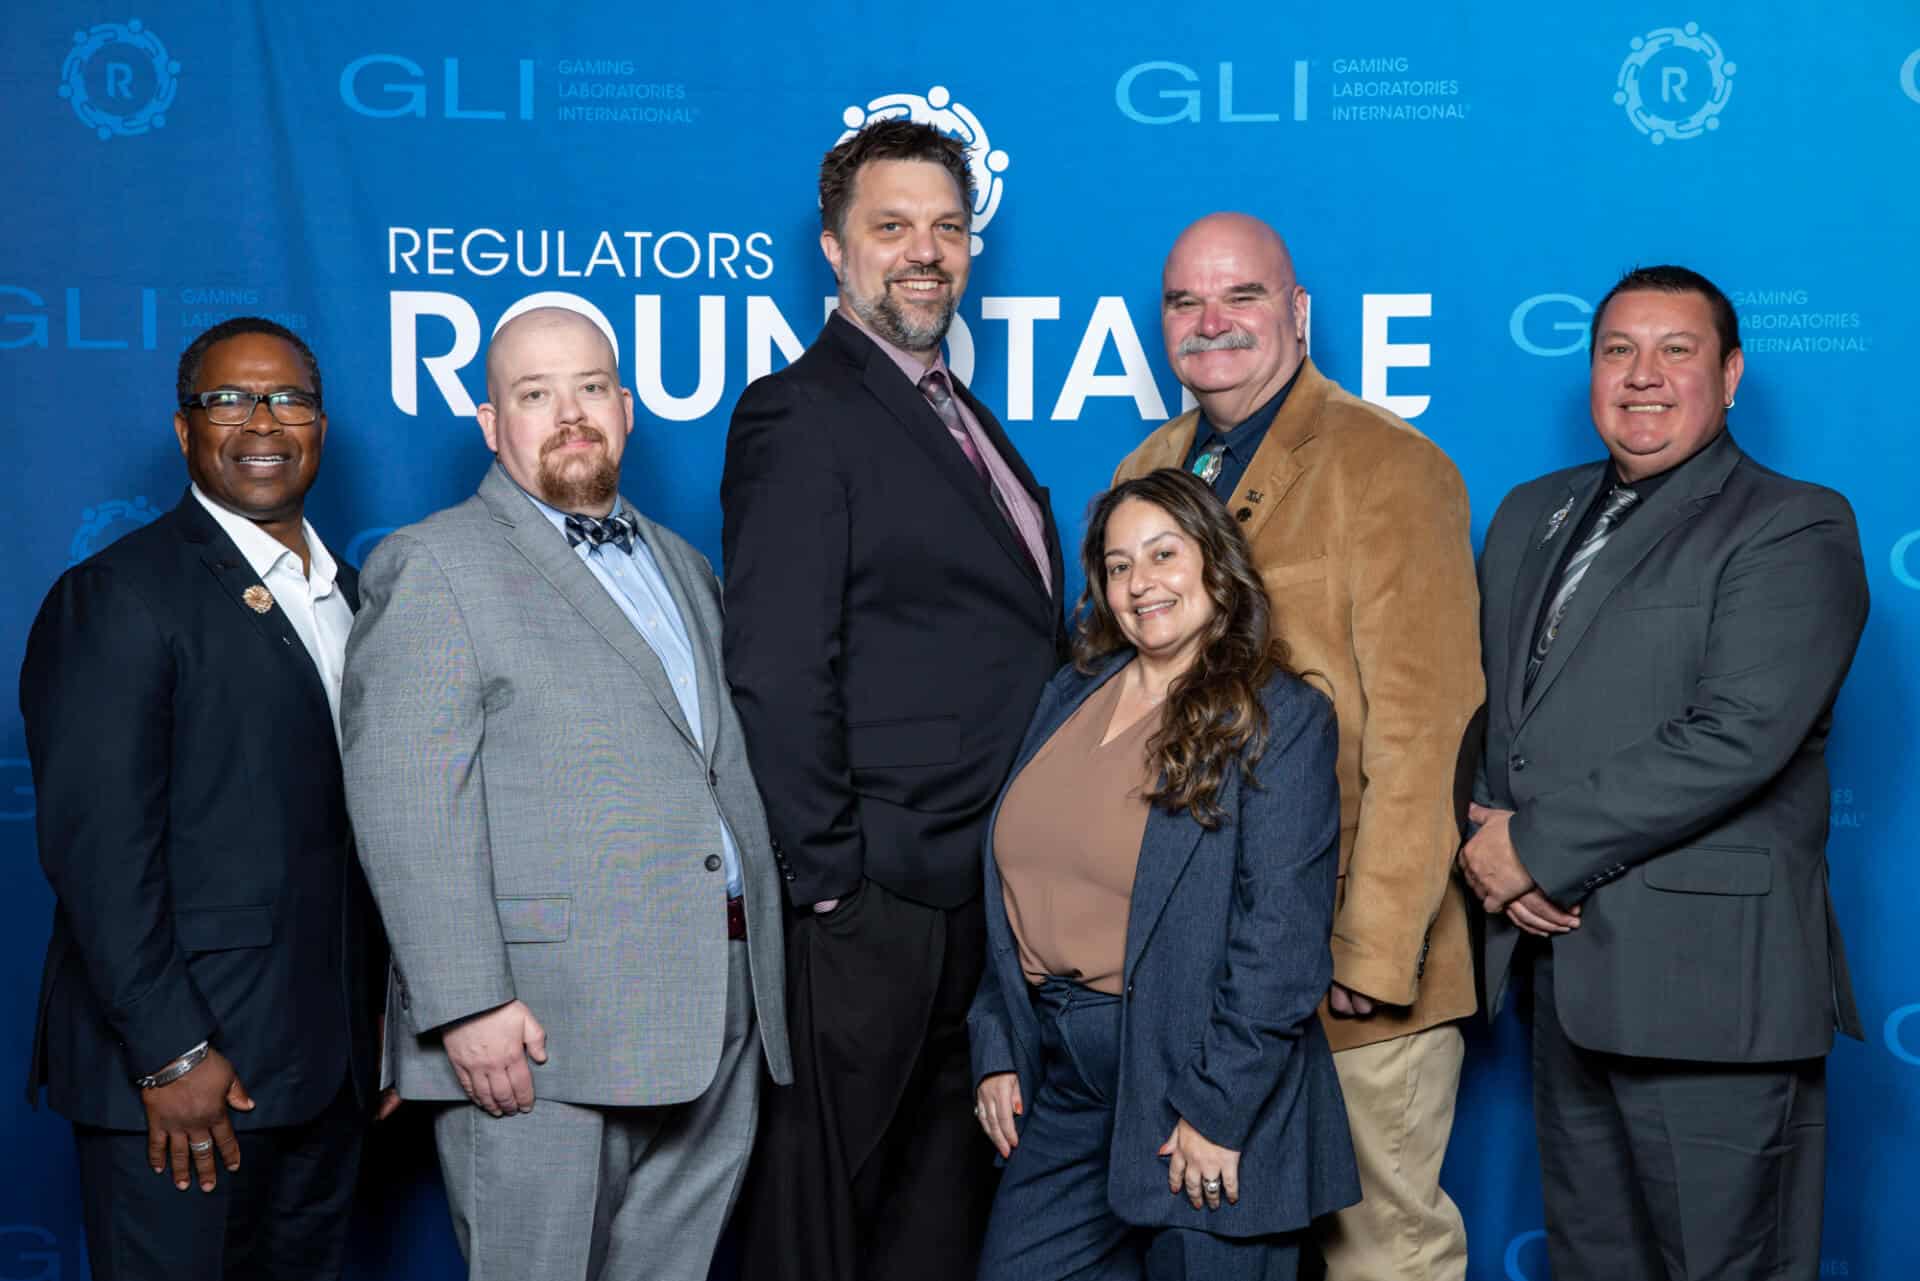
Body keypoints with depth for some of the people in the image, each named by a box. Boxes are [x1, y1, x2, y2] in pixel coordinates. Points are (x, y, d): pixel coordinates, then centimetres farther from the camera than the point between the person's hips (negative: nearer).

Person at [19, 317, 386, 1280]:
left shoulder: (349, 596, 14)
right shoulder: (118, 597, -10)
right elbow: (97, 848, -16)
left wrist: (382, 1010, 12)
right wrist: (171, 1055, -18)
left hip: (329, 1062, 7)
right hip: (181, 1071, -7)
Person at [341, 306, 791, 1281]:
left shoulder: (682, 566, 20)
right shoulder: (432, 568, -3)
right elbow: (407, 808, -12)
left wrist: (765, 978, 15)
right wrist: (468, 1005, -19)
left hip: (722, 1019, 6)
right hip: (540, 1029, -6)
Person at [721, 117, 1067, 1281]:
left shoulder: (961, 416, 18)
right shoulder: (799, 417, -10)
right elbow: (777, 676, -16)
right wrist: (833, 878, -17)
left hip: (992, 902, 8)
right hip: (881, 910, -8)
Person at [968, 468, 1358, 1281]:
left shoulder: (1280, 721, -8)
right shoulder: (1070, 696, 12)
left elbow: (1281, 937, -14)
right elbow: (1021, 895, 14)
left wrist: (1218, 1110, -17)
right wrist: (997, 1052, 7)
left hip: (1195, 1081, -6)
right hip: (1061, 1084, 6)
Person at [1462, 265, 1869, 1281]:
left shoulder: (1794, 529, -6)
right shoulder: (1531, 516, 17)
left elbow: (1737, 738, -18)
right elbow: (1485, 700, 16)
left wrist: (1537, 845, -15)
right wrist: (1485, 838, -4)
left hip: (1708, 981, -7)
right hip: (1562, 962, 7)